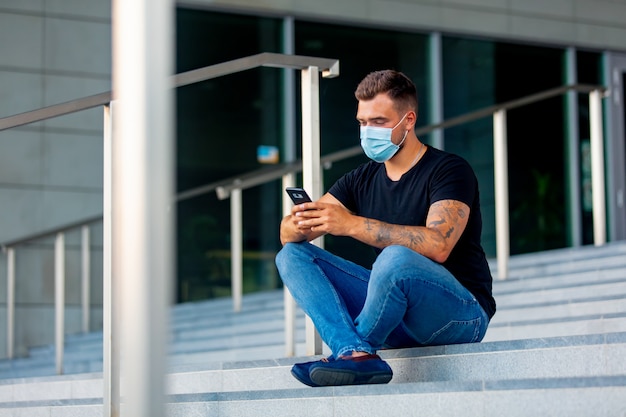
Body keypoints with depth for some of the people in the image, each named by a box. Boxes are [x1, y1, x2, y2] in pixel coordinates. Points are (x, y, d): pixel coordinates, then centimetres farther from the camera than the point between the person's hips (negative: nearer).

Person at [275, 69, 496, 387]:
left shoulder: (449, 170, -7)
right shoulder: (362, 180, 12)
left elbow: (438, 245, -26)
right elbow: (288, 234, 5)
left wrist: (353, 224, -31)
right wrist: (298, 224, -21)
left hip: (462, 315, -7)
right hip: (398, 319, 7)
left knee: (396, 257, -38)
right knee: (292, 254, -6)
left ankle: (345, 357, -18)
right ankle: (357, 353, -30)